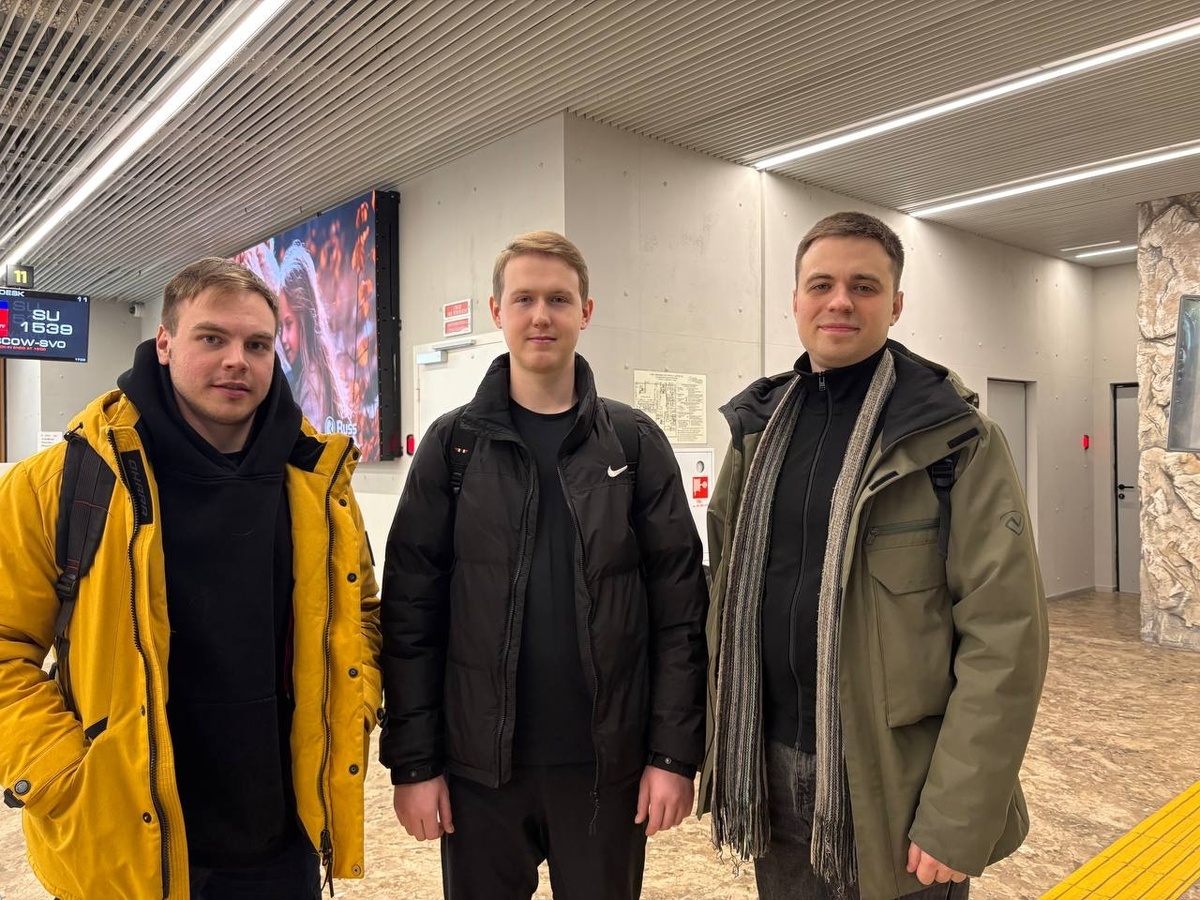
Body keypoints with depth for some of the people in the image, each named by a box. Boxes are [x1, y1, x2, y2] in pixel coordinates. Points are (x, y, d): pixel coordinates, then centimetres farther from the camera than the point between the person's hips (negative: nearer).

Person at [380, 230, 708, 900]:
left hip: (608, 762, 0)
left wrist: (675, 753, -5)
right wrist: (413, 760, -4)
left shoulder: (637, 443, -1)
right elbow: (411, 612, -2)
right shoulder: (453, 445, -1)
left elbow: (680, 608, -2)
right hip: (478, 764, 0)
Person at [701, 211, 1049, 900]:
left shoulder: (957, 439, -10)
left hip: (893, 782, -4)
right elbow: (728, 596, 7)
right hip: (773, 772, 4)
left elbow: (1005, 638, -14)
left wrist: (958, 820, -16)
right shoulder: (758, 430, 3)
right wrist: (722, 749, 5)